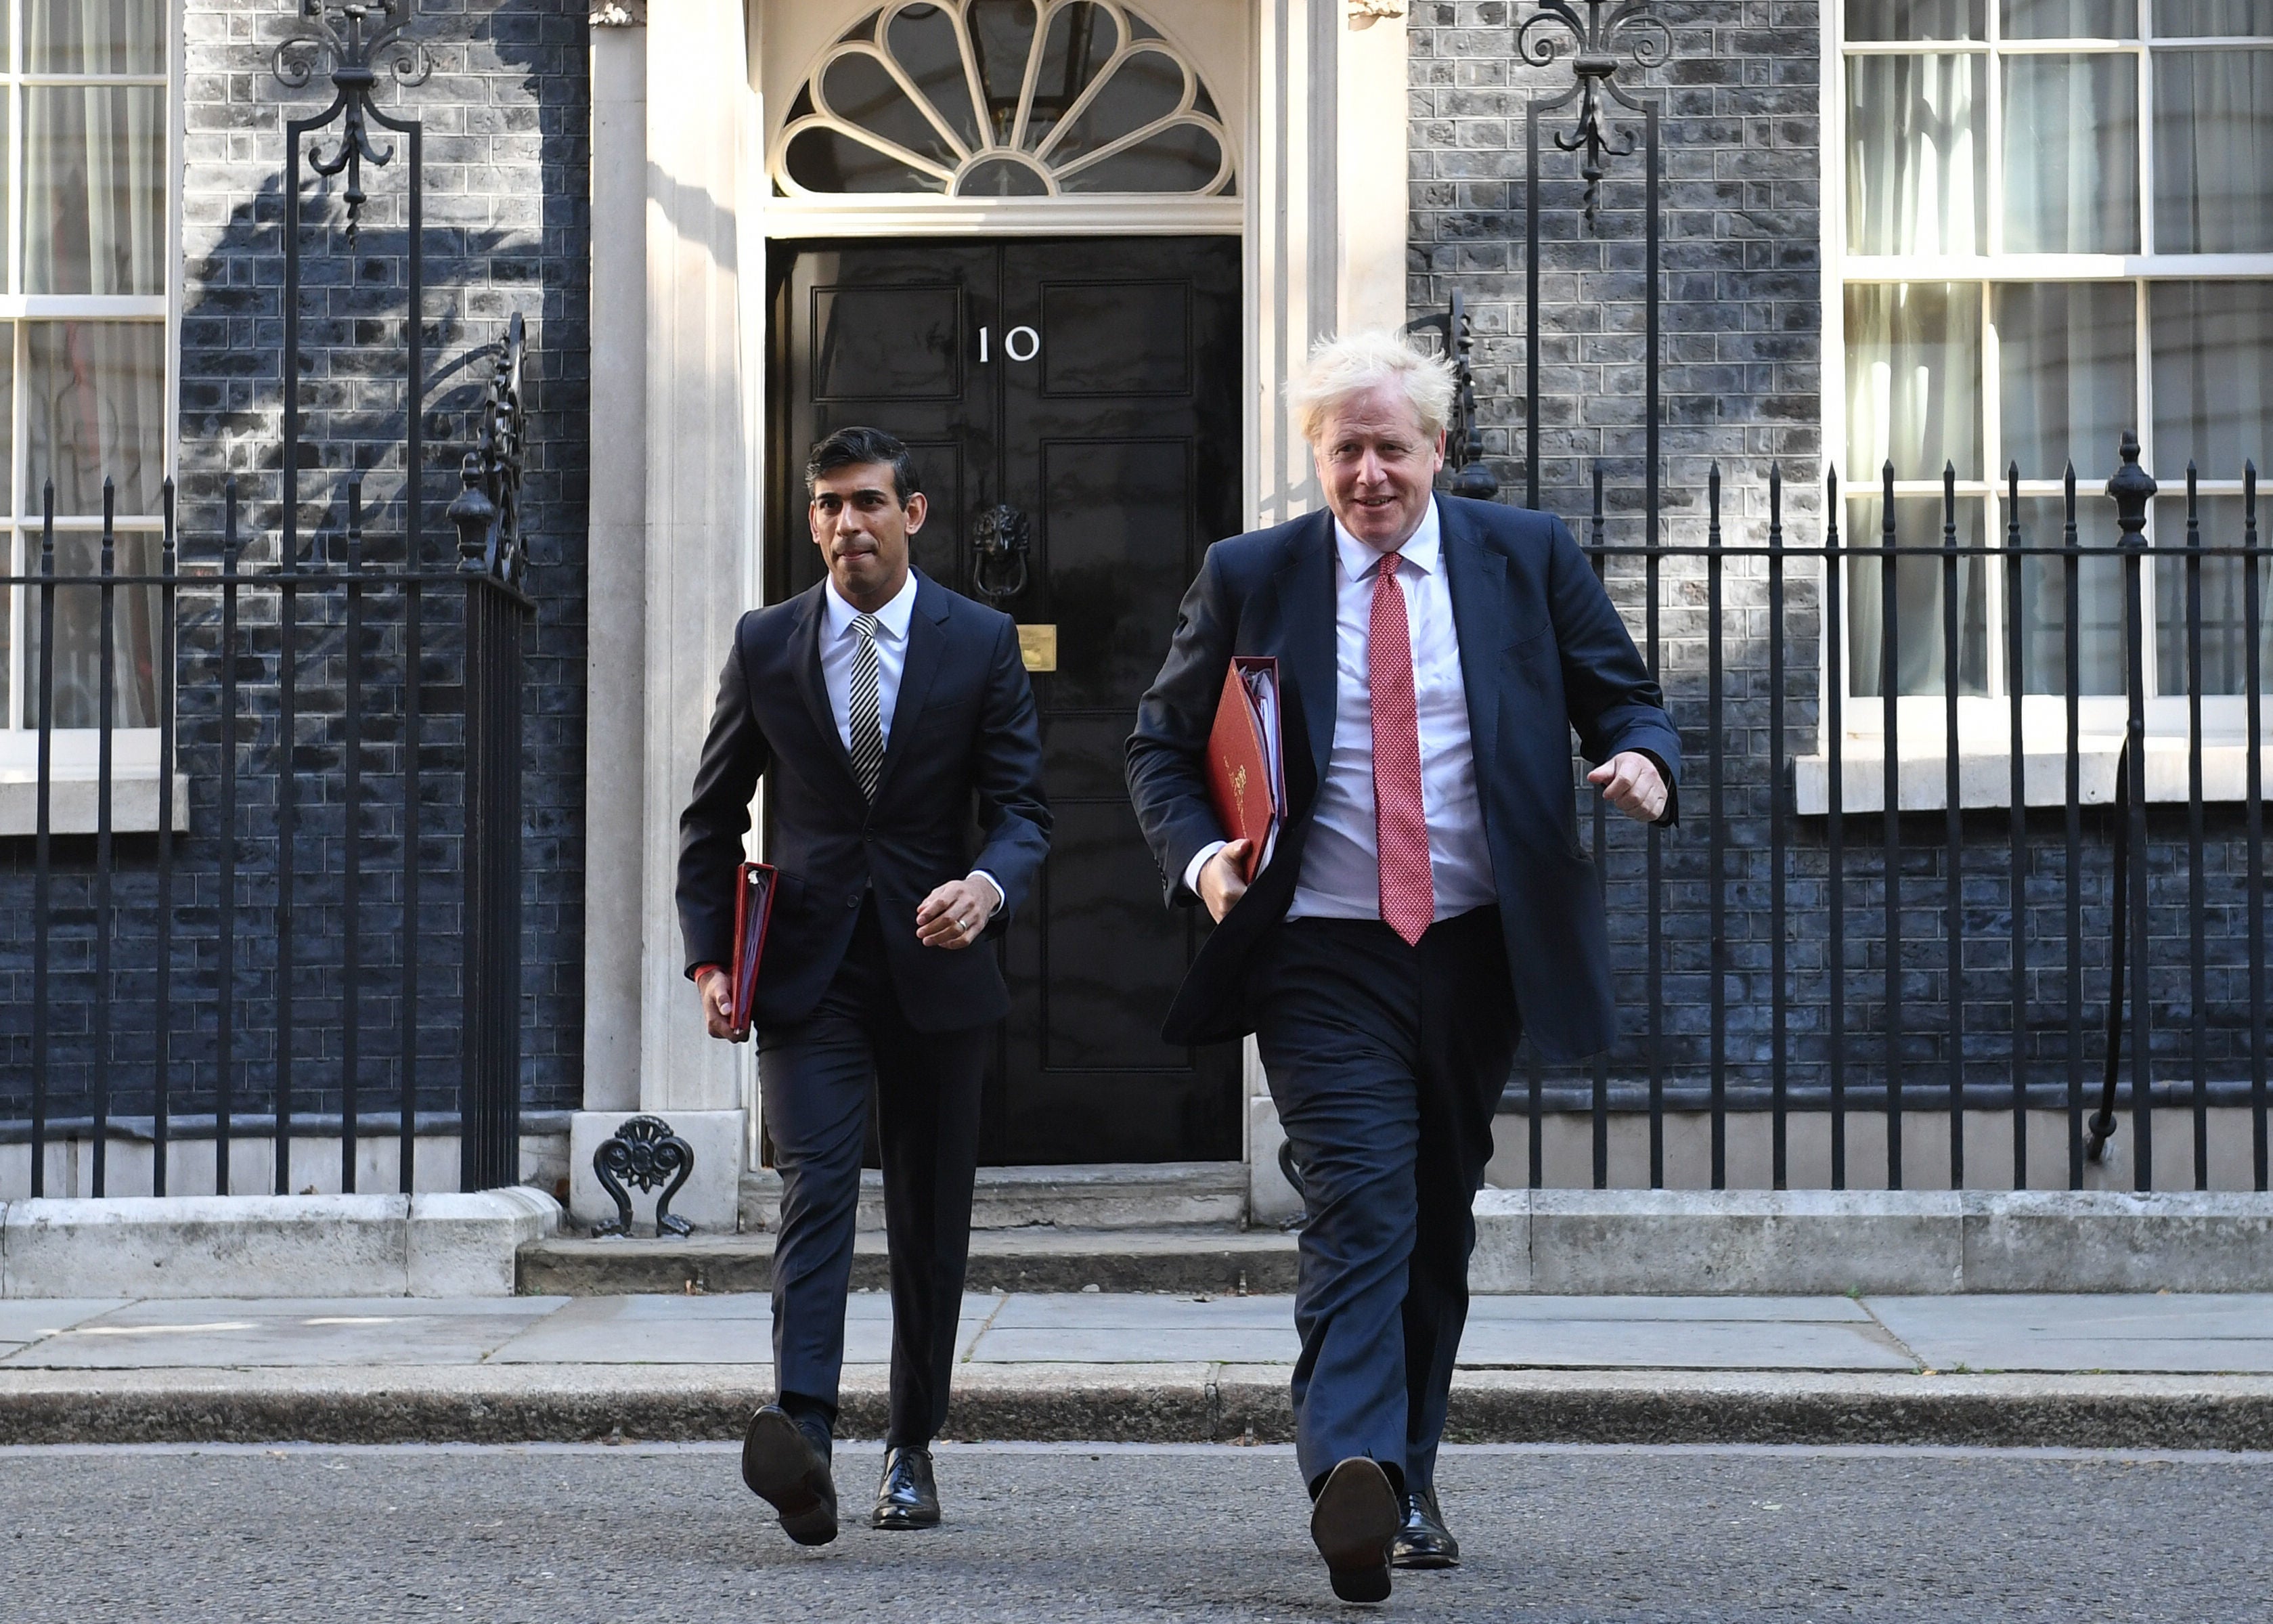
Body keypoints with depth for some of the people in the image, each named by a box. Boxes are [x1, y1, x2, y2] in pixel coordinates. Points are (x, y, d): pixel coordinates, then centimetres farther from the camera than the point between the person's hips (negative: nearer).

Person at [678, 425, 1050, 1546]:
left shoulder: (981, 643, 2)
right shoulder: (765, 645, 5)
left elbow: (1022, 807, -1)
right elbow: (713, 815, 11)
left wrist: (989, 885, -24)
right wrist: (709, 957, 0)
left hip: (936, 963, 1)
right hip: (809, 971, -1)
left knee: (931, 1221, 8)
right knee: (815, 1189, -18)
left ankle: (912, 1451, 22)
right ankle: (803, 1436, -32)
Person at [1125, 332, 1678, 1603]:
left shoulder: (1528, 557, 6)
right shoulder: (1250, 579, 3)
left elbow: (1624, 695, 11)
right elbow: (1164, 747, 10)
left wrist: (1644, 760, -13)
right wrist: (1200, 852, -10)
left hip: (1478, 950, 3)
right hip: (1325, 959, -2)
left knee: (1439, 1225, 13)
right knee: (1361, 1208, -19)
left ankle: (1409, 1485, 26)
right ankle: (1351, 1476, -30)